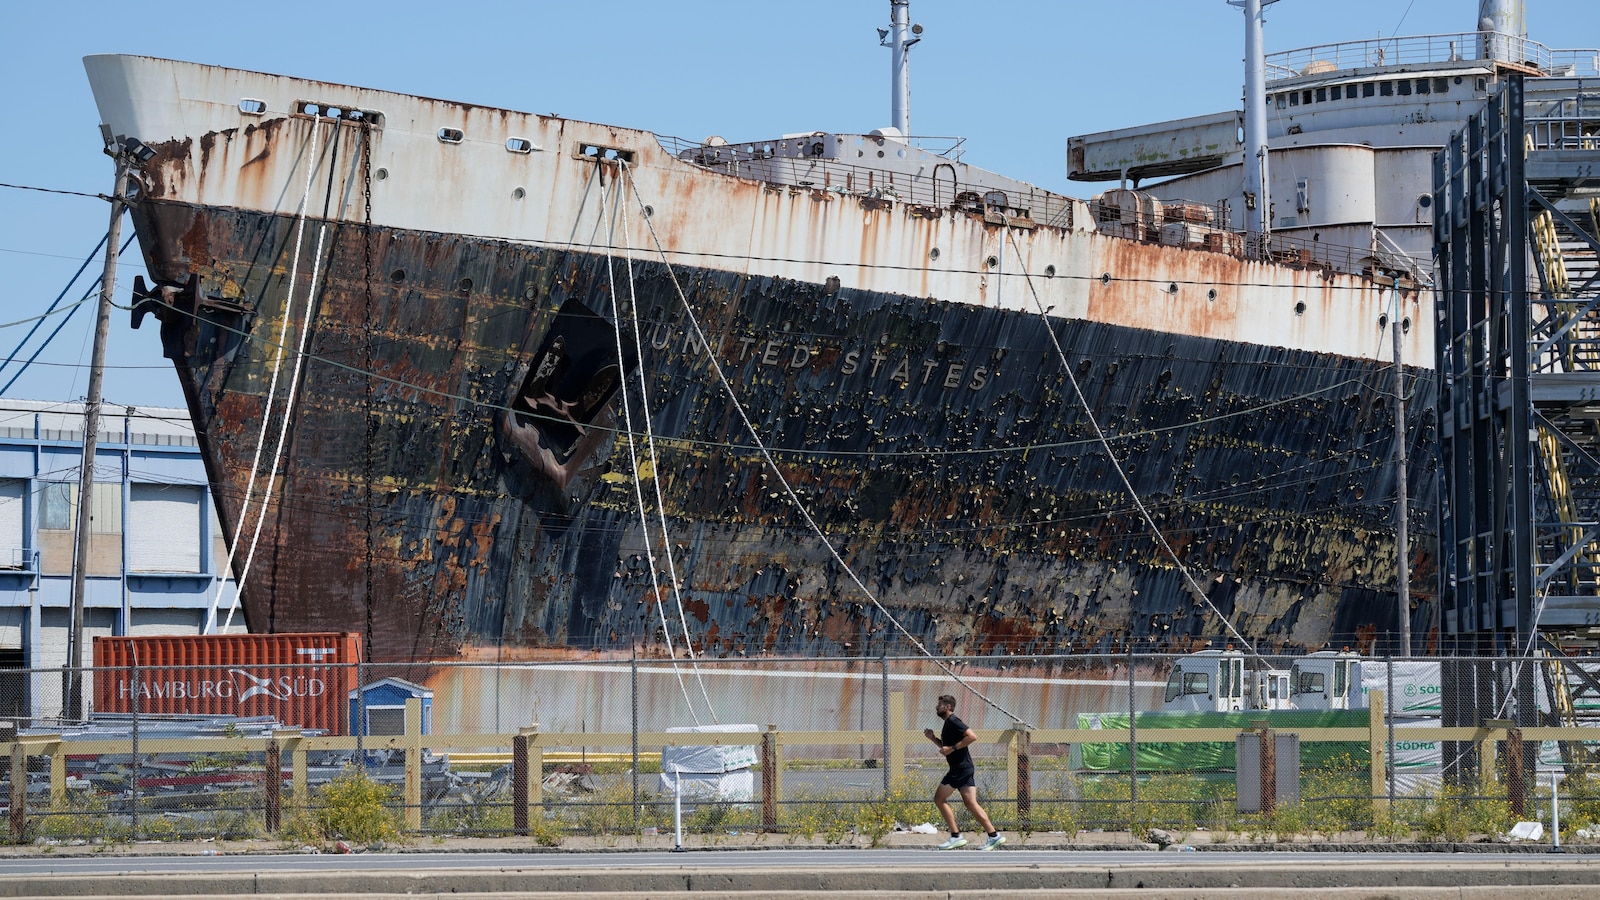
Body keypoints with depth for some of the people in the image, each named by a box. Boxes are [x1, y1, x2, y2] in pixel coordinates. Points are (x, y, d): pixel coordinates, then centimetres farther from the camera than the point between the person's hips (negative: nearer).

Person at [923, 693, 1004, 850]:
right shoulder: (948, 724, 20)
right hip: (966, 768, 10)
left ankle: (955, 836, -5)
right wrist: (933, 738, 19)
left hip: (960, 769, -10)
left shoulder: (953, 722, -11)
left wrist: (952, 748, -20)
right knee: (971, 803, 3)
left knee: (939, 799, -3)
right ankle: (993, 836, -4)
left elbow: (972, 736, -22)